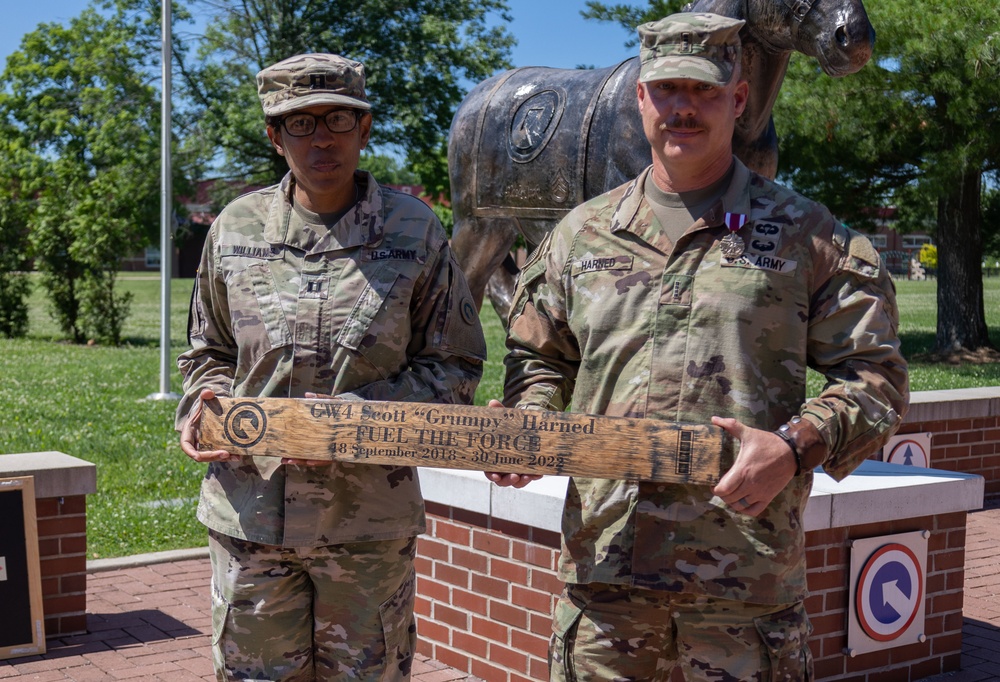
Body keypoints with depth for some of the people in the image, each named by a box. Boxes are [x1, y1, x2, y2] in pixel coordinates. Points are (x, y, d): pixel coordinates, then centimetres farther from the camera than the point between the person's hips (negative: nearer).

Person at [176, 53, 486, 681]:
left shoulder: (414, 231, -3)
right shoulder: (235, 229, 4)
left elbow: (454, 366, -1)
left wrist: (357, 414, -15)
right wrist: (202, 404, -4)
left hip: (369, 519, -1)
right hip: (249, 511, 2)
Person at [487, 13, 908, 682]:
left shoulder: (803, 233, 4)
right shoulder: (582, 234, 13)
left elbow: (874, 372, 2)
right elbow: (539, 358, 21)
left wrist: (796, 445, -15)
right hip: (604, 557, 3)